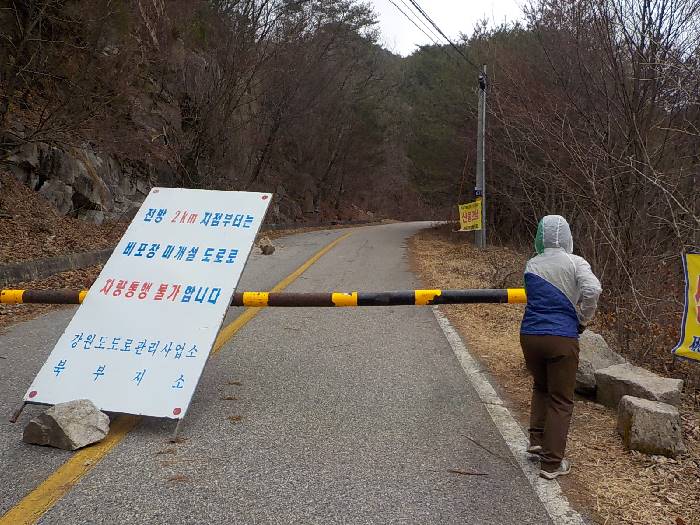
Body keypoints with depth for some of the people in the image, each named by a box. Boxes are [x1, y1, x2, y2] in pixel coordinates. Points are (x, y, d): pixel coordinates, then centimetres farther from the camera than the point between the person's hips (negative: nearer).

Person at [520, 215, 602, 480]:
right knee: (561, 400, 7)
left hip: (530, 335, 4)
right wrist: (584, 319, -4)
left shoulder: (531, 265, 7)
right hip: (562, 338, -4)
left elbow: (534, 296, 8)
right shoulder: (575, 263, -4)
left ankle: (537, 438, 21)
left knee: (540, 387, 28)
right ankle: (551, 463, 9)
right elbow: (592, 290, -19)